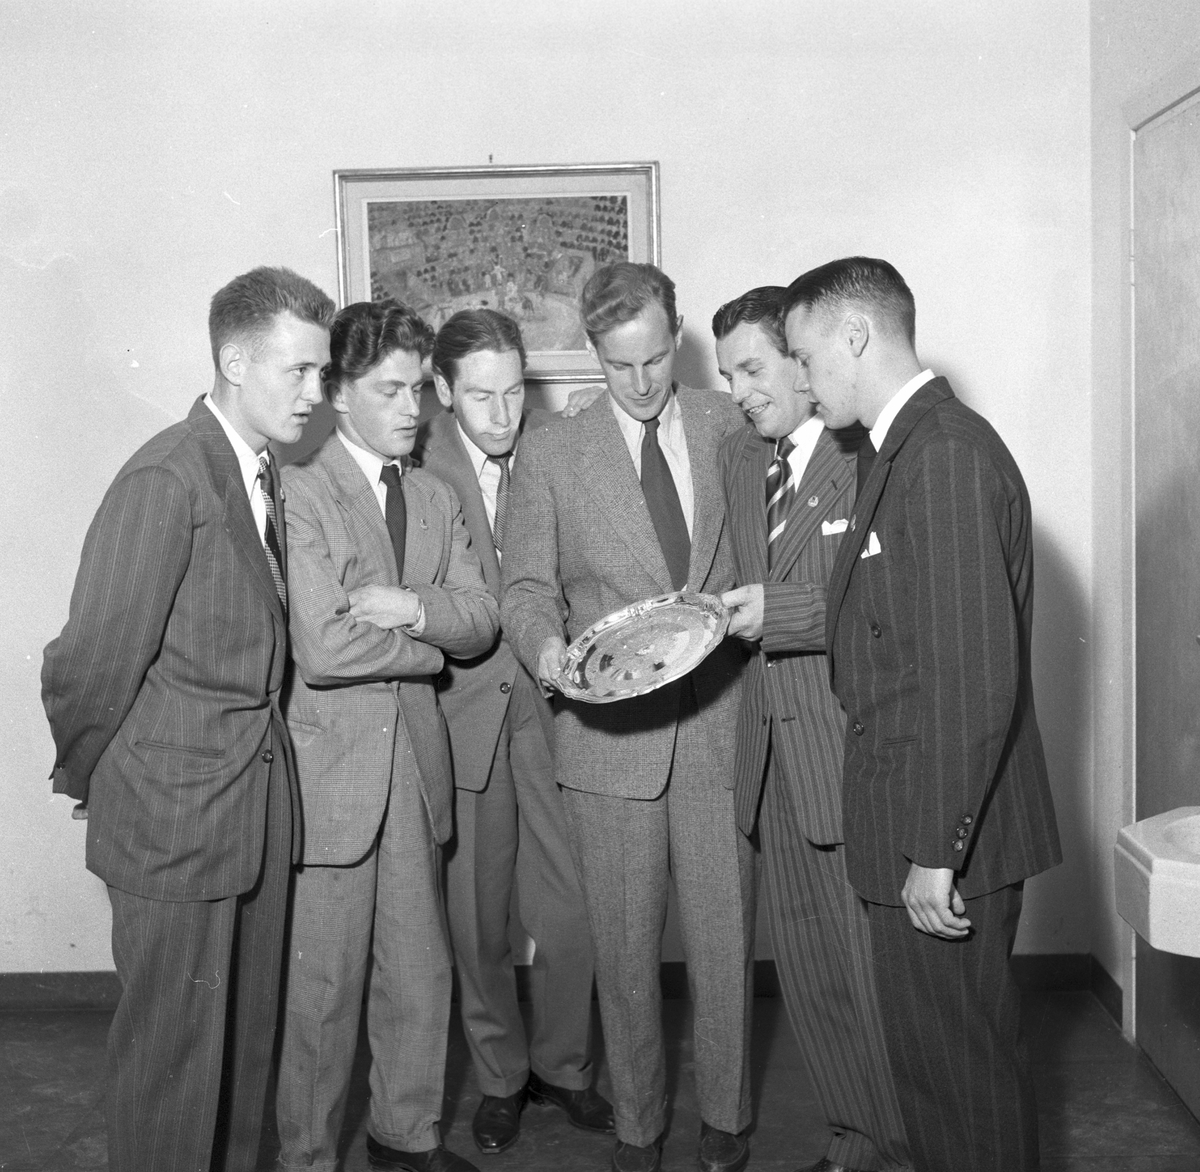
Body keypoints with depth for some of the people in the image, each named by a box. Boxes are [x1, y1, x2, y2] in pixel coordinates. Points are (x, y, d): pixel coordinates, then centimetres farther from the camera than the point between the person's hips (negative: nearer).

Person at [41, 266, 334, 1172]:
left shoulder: (269, 475, 7)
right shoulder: (168, 479, -19)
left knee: (246, 1036, 20)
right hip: (176, 814, -7)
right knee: (176, 1049, 8)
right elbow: (90, 663, -17)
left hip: (258, 804, 8)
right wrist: (86, 776, -3)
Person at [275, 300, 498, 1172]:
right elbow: (323, 647, -20)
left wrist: (412, 606, -16)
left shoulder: (436, 498, 14)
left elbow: (481, 621, 4)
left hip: (417, 759, 6)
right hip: (329, 764, -6)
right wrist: (428, 645, -5)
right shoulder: (300, 489, -11)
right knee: (322, 984, 4)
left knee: (420, 969, 15)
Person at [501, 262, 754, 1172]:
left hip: (719, 724, 1)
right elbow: (527, 586, 3)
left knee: (724, 939, 9)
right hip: (611, 732, -1)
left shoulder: (730, 427, 6)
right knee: (625, 948, 10)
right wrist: (546, 645, -17)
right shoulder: (550, 454, 3)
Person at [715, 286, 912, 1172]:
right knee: (807, 966, 15)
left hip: (856, 750, -7)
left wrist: (783, 613, -20)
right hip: (776, 748, 8)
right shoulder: (739, 456, 14)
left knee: (875, 964, 3)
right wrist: (738, 612, 5)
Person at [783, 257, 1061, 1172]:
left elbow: (975, 674, -24)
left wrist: (936, 851, -22)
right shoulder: (900, 449, 12)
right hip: (917, 820, 9)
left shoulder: (948, 455, -20)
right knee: (931, 1048, 22)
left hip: (948, 832, -9)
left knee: (959, 1057, 6)